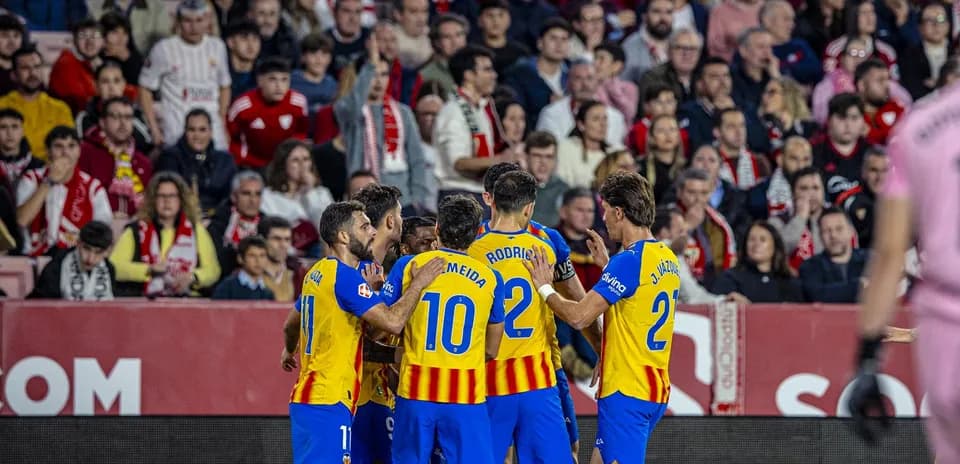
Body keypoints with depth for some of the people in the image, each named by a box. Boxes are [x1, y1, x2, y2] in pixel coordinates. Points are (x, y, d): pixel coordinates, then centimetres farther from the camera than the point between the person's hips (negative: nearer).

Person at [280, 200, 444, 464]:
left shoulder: (316, 274, 16)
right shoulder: (345, 276, -14)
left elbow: (290, 325, 32)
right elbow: (393, 322, -22)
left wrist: (289, 351, 53)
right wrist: (418, 283, -9)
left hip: (306, 396, 10)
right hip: (329, 402, -10)